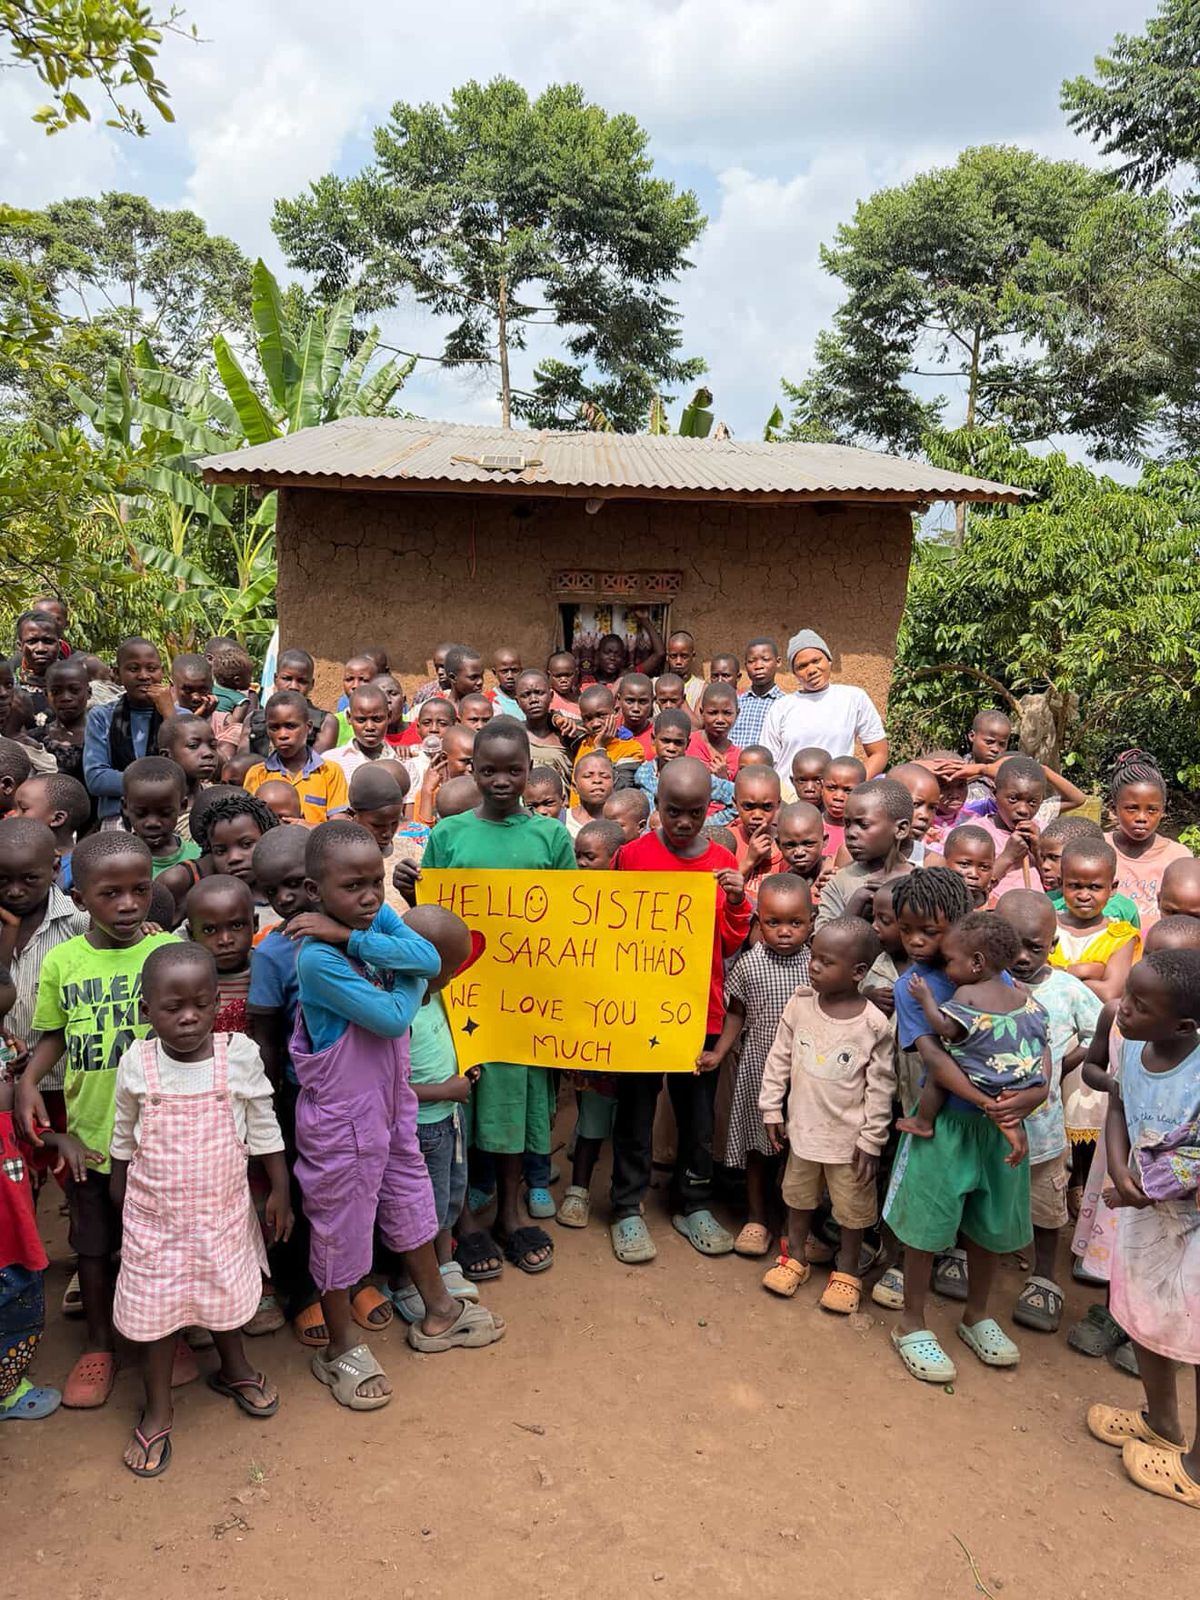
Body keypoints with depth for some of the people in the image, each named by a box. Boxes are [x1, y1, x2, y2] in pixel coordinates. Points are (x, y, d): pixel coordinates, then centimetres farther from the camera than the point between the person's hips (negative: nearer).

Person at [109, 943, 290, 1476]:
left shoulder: (239, 1055, -17)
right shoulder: (136, 1063, -14)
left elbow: (264, 1129, -5)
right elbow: (123, 1136, 3)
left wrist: (279, 1192, -2)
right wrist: (120, 1190, 13)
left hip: (222, 1210, 1)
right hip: (155, 1214, 0)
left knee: (224, 1294, 20)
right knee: (153, 1309, 11)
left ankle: (234, 1370, 48)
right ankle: (157, 1409, 33)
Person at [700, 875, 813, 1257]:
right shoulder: (748, 964, -9)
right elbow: (736, 1015, 3)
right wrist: (719, 1053, -4)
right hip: (759, 1069, -1)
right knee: (760, 1143, 13)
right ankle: (757, 1217, 30)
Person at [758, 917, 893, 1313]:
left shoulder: (874, 1024, -19)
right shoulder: (800, 1004, -10)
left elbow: (881, 1086, -12)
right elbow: (779, 1058, -1)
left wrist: (872, 1140, -9)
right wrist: (771, 1109, 0)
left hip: (850, 1137, -3)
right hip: (803, 1128, 3)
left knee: (852, 1207, 15)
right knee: (799, 1196, 21)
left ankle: (846, 1271, 36)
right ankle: (794, 1258, 42)